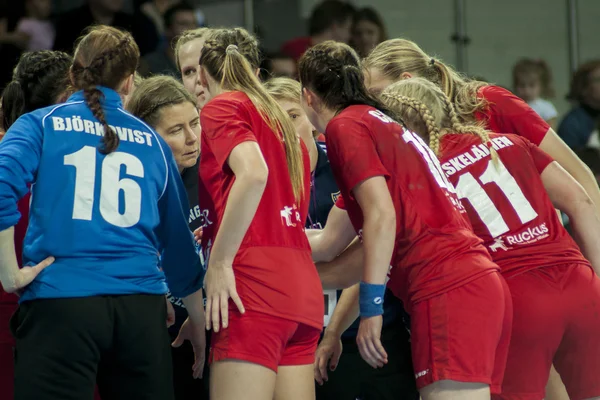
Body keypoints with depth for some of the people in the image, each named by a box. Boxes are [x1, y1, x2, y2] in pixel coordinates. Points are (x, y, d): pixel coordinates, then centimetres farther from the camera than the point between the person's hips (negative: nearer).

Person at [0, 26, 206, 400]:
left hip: (60, 300, -3)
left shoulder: (41, 125, 7)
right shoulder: (151, 141, 15)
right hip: (142, 306, 3)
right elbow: (178, 239, 20)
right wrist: (198, 324, 30)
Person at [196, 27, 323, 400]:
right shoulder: (283, 121, 23)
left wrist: (220, 261, -15)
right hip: (303, 286, 8)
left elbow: (253, 173, -18)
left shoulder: (221, 108, 2)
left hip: (257, 283, -8)